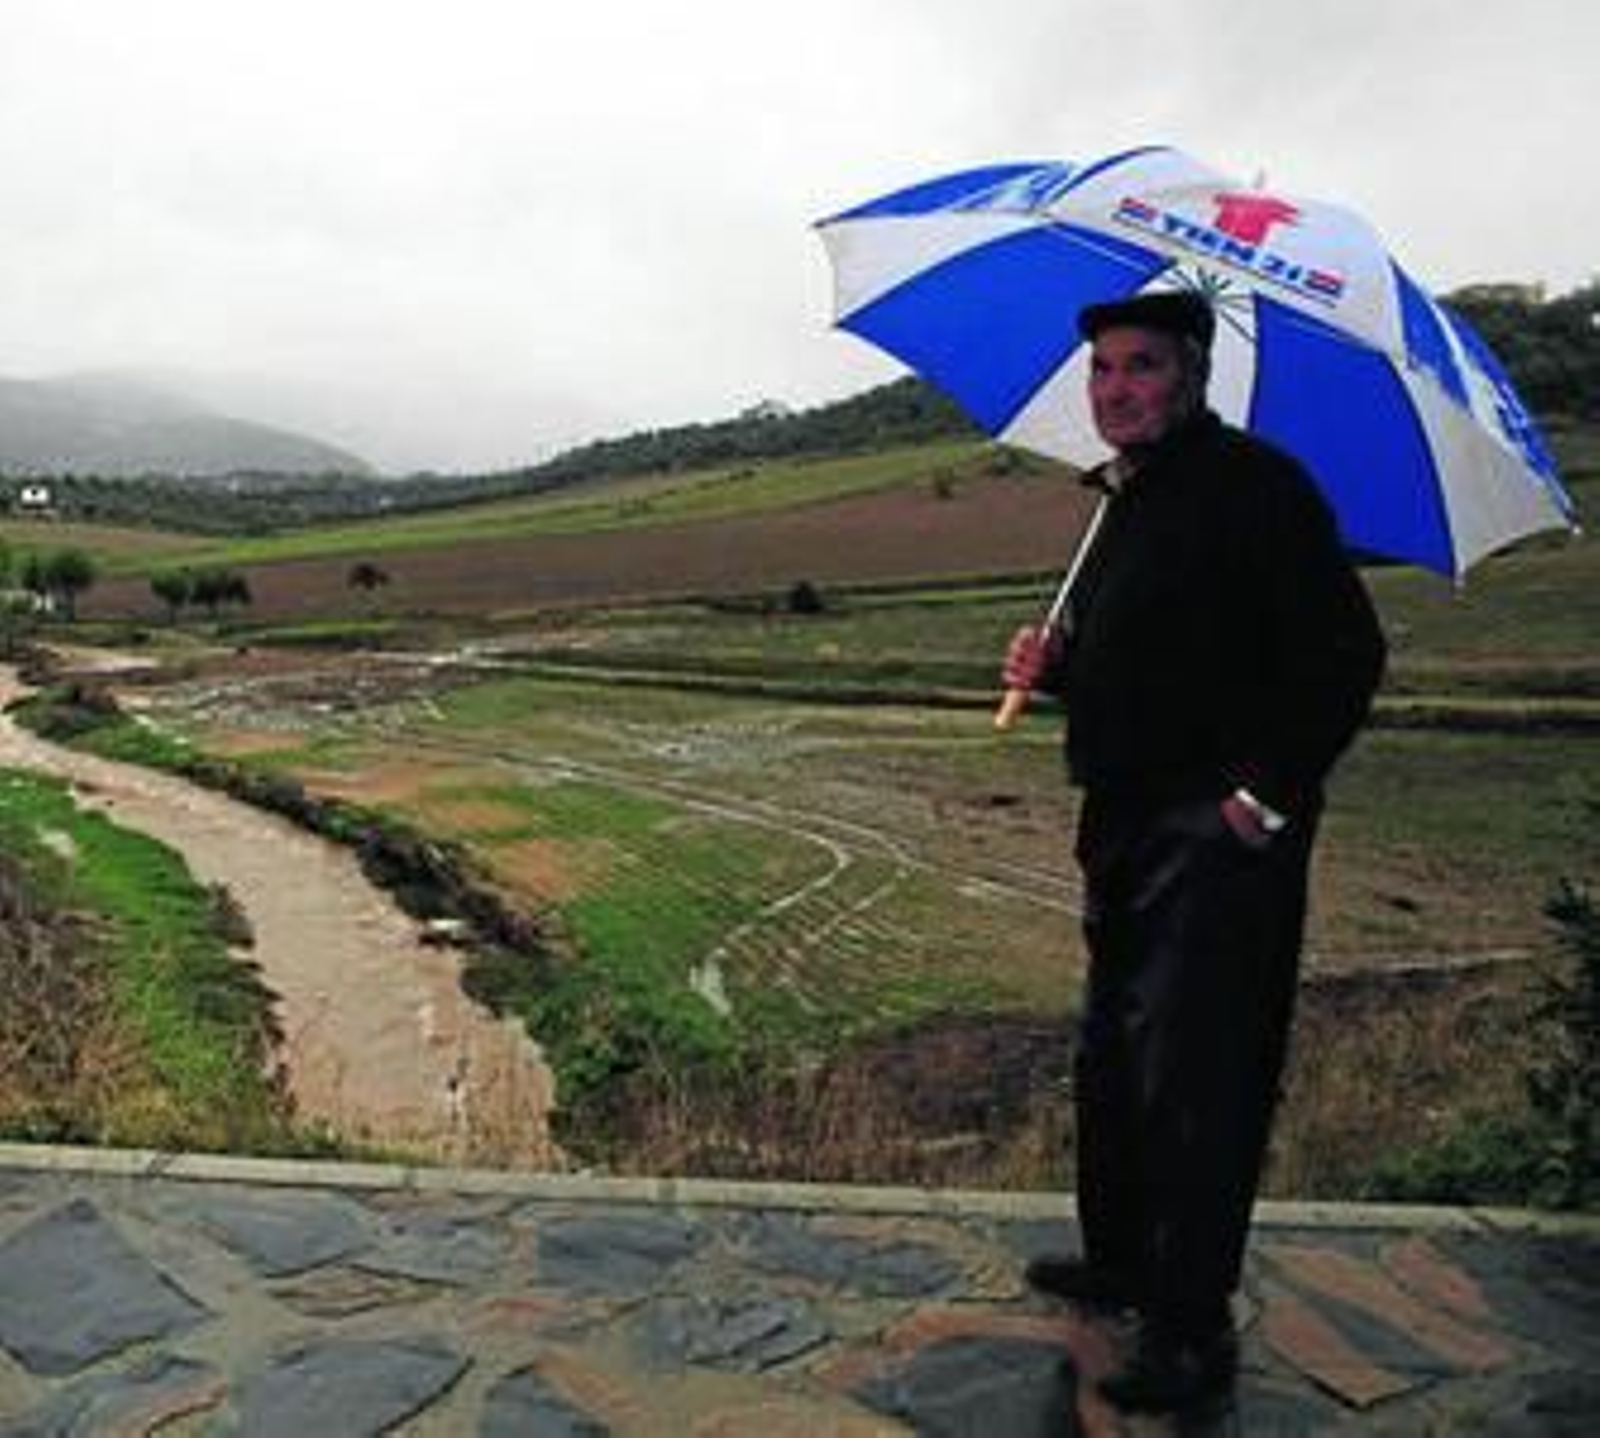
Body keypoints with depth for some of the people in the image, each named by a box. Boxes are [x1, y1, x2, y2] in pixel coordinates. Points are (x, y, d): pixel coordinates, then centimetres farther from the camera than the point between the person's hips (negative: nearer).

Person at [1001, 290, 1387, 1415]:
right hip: (1127, 823, 10)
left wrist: (1267, 794, -20)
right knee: (1111, 1064, 19)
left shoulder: (1252, 483, -12)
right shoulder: (1126, 500, 16)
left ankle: (1192, 1338, 12)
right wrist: (1053, 666, 6)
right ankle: (1120, 1263, 38)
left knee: (1193, 1083, -3)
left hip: (1219, 834, -10)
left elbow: (1345, 656, -18)